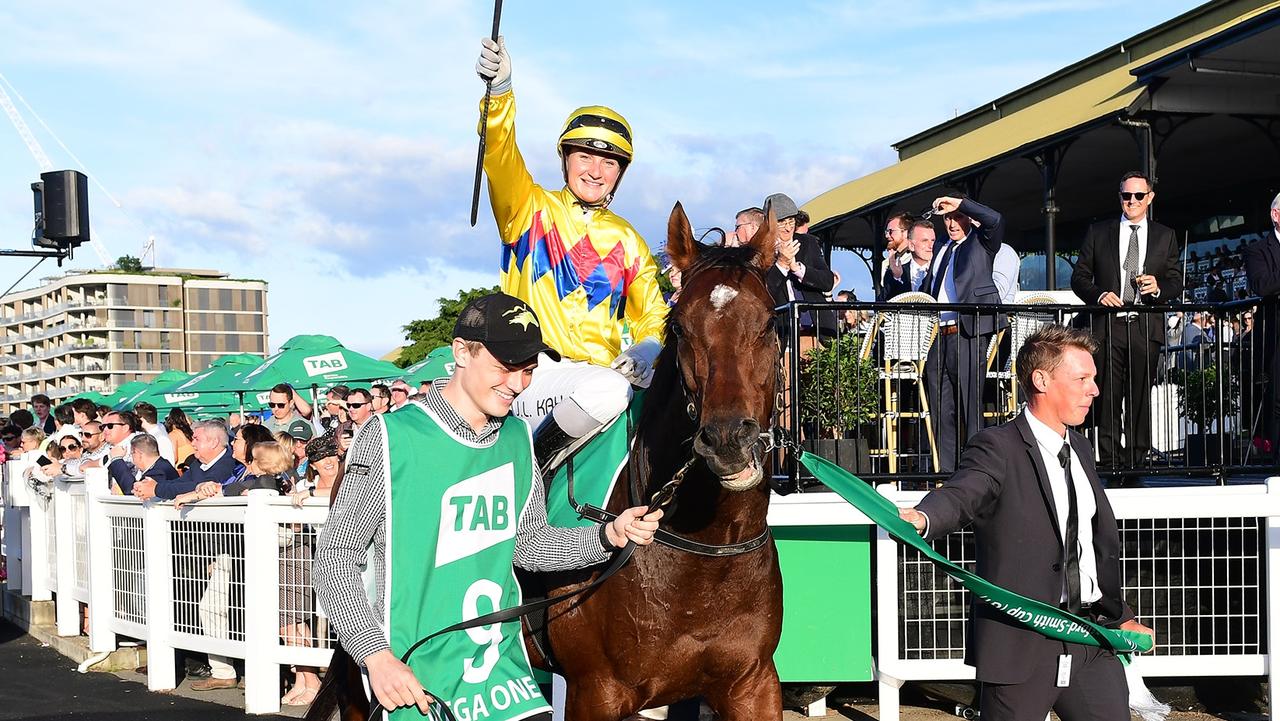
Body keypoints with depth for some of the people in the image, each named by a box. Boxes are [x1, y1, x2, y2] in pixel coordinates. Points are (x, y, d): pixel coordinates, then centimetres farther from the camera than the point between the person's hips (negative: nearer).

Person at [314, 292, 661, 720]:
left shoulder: (517, 439, 6)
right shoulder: (392, 438, -12)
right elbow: (336, 556, -9)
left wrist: (610, 536, -1)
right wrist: (377, 656, -19)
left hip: (504, 665, 5)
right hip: (416, 681, -5)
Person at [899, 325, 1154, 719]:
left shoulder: (1080, 448, 15)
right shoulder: (998, 448, -11)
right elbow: (962, 493, -32)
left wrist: (1120, 616, 29)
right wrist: (923, 518, -54)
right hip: (1021, 646, -7)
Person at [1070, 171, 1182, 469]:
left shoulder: (1165, 236, 13)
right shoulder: (1098, 232, 11)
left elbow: (1177, 283, 12)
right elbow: (1079, 277, 9)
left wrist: (1159, 287, -10)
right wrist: (1099, 295, -10)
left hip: (1147, 328, 1)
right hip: (1108, 325, -1)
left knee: (1141, 398, 1)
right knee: (1107, 397, -4)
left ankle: (1136, 460, 7)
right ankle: (1110, 462, 0)